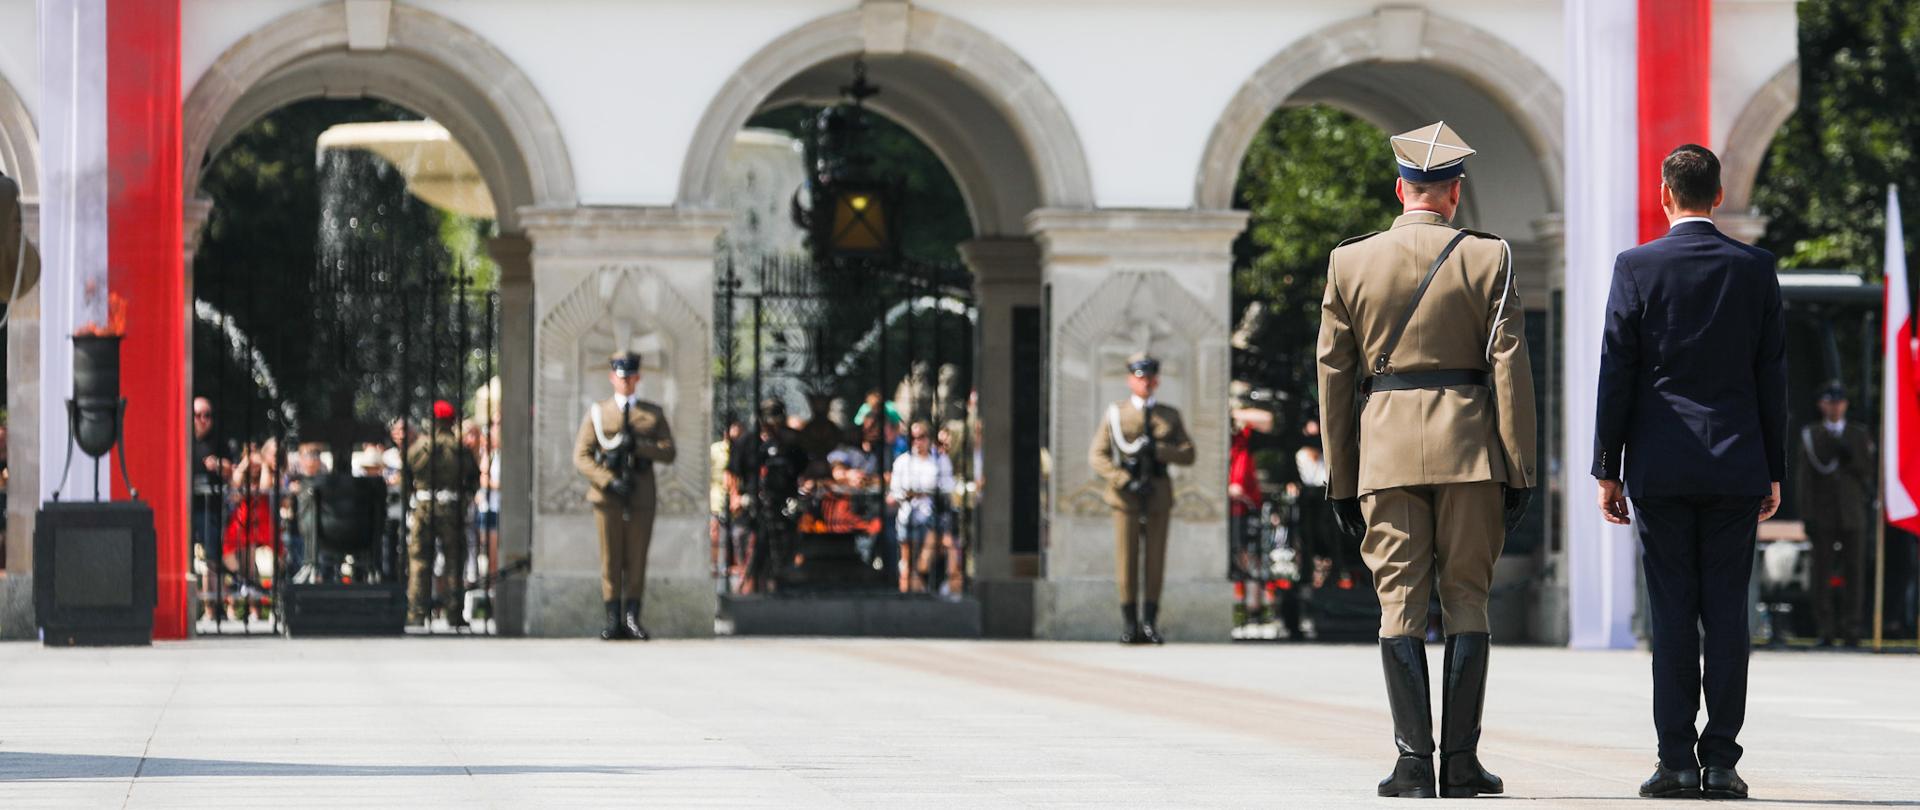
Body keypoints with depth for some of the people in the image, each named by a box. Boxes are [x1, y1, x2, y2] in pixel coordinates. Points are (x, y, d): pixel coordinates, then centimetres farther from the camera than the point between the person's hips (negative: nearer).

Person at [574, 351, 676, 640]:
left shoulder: (654, 414, 12)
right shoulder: (597, 413, 9)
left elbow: (669, 453, 3)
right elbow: (581, 456, 0)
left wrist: (637, 445, -14)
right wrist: (609, 482, -12)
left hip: (641, 497, 1)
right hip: (608, 497, -1)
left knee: (637, 561, 0)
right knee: (610, 561, -1)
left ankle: (632, 618, 4)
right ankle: (613, 620, 2)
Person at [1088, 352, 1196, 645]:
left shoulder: (1170, 416, 11)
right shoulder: (1115, 414, 5)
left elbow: (1188, 454, 4)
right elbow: (1097, 456, -2)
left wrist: (1156, 450, -13)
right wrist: (1125, 481, -14)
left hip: (1159, 492, 2)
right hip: (1126, 494, -2)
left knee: (1155, 560, 2)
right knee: (1127, 560, -2)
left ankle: (1150, 622, 7)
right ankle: (1129, 624, 4)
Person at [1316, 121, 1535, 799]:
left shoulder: (1349, 262, 5)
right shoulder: (1487, 259, 0)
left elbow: (1333, 376, 6)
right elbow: (1510, 369, -4)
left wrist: (1339, 481, 11)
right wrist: (1519, 469, 0)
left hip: (1384, 453, 1)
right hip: (1468, 445, -1)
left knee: (1400, 603, 2)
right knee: (1466, 599, 5)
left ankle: (1413, 761, -5)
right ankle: (1461, 761, 1)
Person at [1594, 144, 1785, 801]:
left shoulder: (1637, 268, -3)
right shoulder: (1755, 269, 3)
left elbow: (1616, 373, -2)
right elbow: (1772, 376, 5)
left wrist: (1607, 468, 3)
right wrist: (1774, 470, 11)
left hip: (1660, 467, -1)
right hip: (1736, 466, 1)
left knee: (1672, 612, -1)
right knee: (1727, 611, 2)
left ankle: (1677, 761, -3)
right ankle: (1721, 761, 0)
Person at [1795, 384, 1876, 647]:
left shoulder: (1859, 434, 10)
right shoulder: (1810, 435, 6)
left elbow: (1867, 470, 5)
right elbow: (1805, 477, 1)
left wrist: (1849, 455, -13)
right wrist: (1807, 515, -6)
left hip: (1852, 515, 1)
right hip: (1822, 514, -1)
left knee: (1854, 573, -2)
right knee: (1822, 574, -4)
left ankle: (1851, 629, 1)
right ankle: (1826, 630, 0)